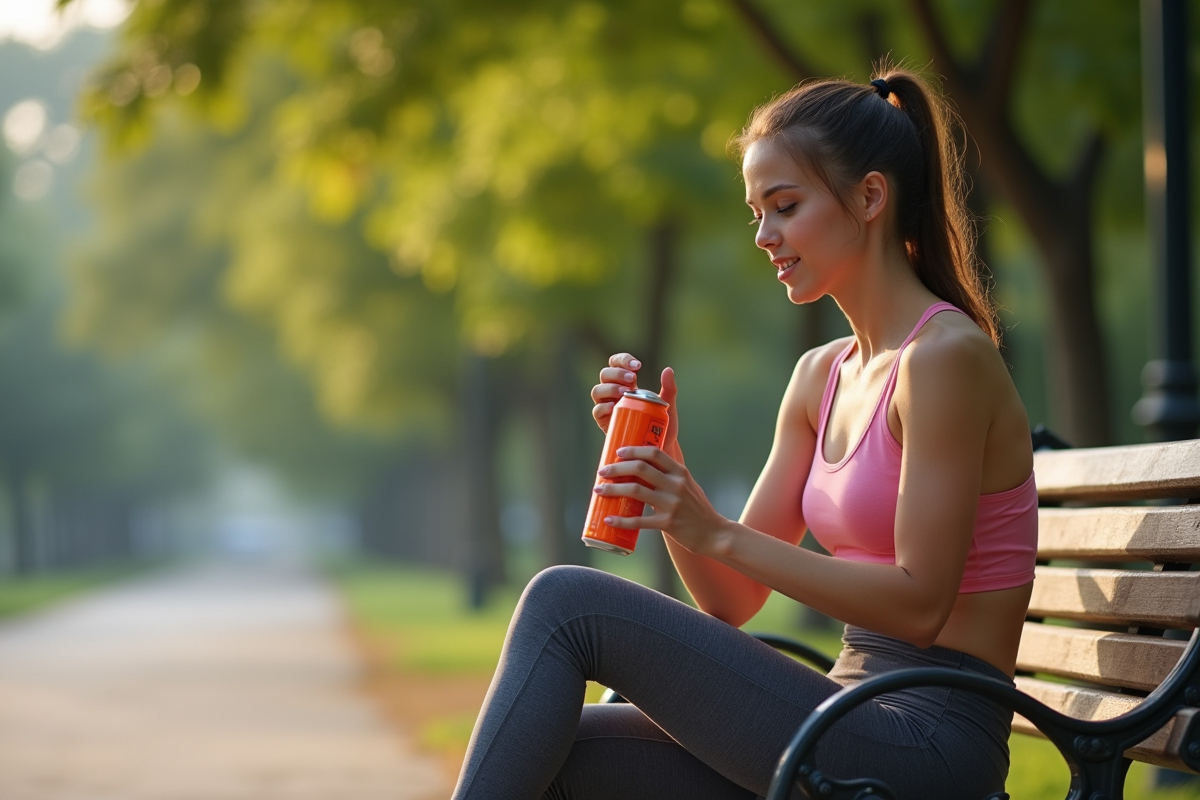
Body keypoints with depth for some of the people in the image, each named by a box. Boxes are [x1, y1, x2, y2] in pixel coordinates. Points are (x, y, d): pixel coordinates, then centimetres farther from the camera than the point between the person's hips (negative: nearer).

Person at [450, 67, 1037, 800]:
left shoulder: (947, 355, -10)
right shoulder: (822, 376, 16)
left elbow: (919, 602, -16)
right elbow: (732, 600, 14)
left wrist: (717, 535, -18)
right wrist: (665, 460, 0)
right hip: (860, 724, 8)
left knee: (567, 603, -13)